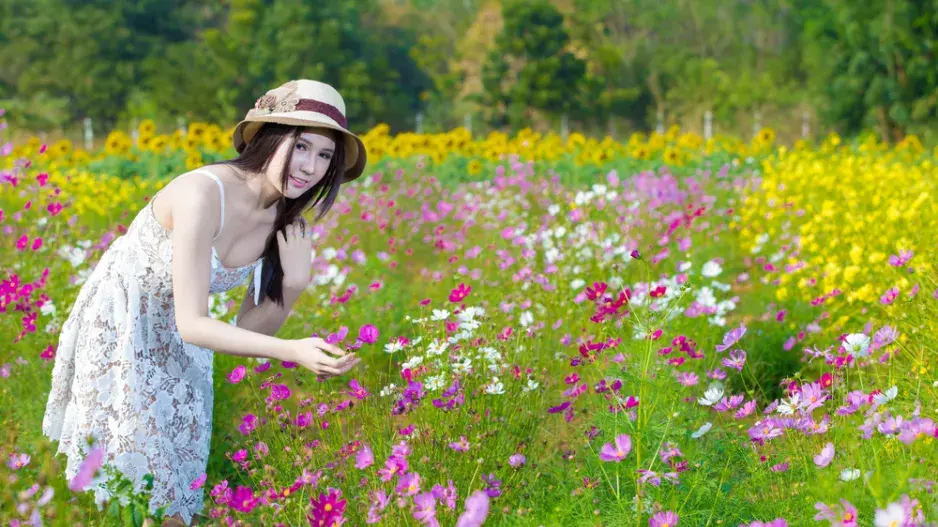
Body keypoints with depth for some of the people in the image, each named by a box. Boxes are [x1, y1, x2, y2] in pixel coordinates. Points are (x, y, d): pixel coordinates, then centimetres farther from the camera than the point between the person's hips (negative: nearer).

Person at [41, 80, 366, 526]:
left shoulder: (289, 223, -11)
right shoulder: (204, 194, -33)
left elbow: (251, 330, -6)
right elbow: (192, 324, -34)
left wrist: (294, 282, -24)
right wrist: (292, 351, -45)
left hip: (178, 345, 7)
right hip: (117, 329, -6)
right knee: (139, 482, -2)